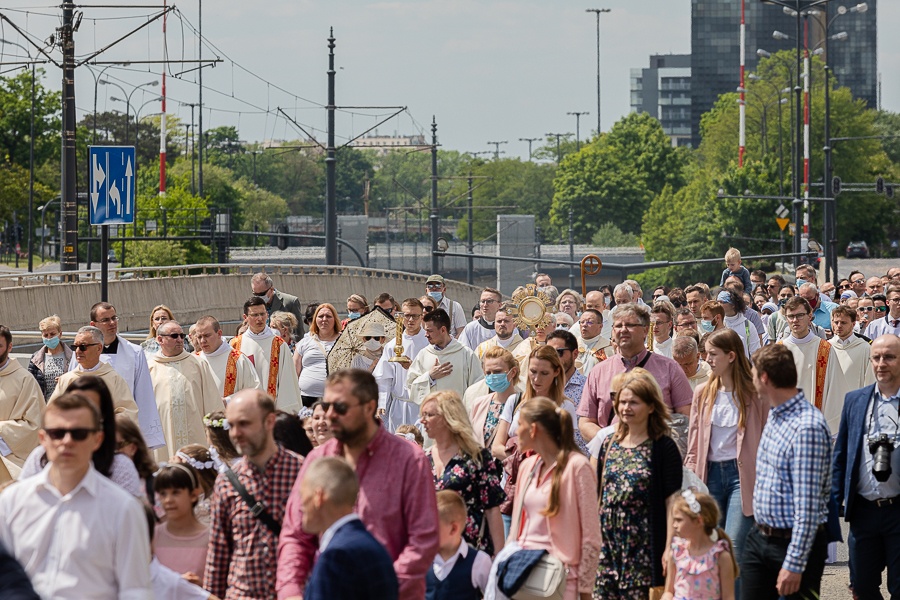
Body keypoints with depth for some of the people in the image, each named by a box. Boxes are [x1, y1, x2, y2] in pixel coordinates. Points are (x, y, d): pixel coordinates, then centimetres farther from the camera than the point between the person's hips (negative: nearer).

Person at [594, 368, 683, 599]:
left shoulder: (663, 448, -4)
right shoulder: (609, 445, 12)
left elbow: (672, 504, -8)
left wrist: (669, 550, -14)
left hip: (646, 550, -5)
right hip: (608, 546, 5)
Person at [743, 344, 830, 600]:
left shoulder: (807, 427, -22)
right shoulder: (775, 416, 9)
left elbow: (808, 505, -24)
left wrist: (794, 564, -25)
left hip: (794, 542, -9)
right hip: (760, 538, 9)